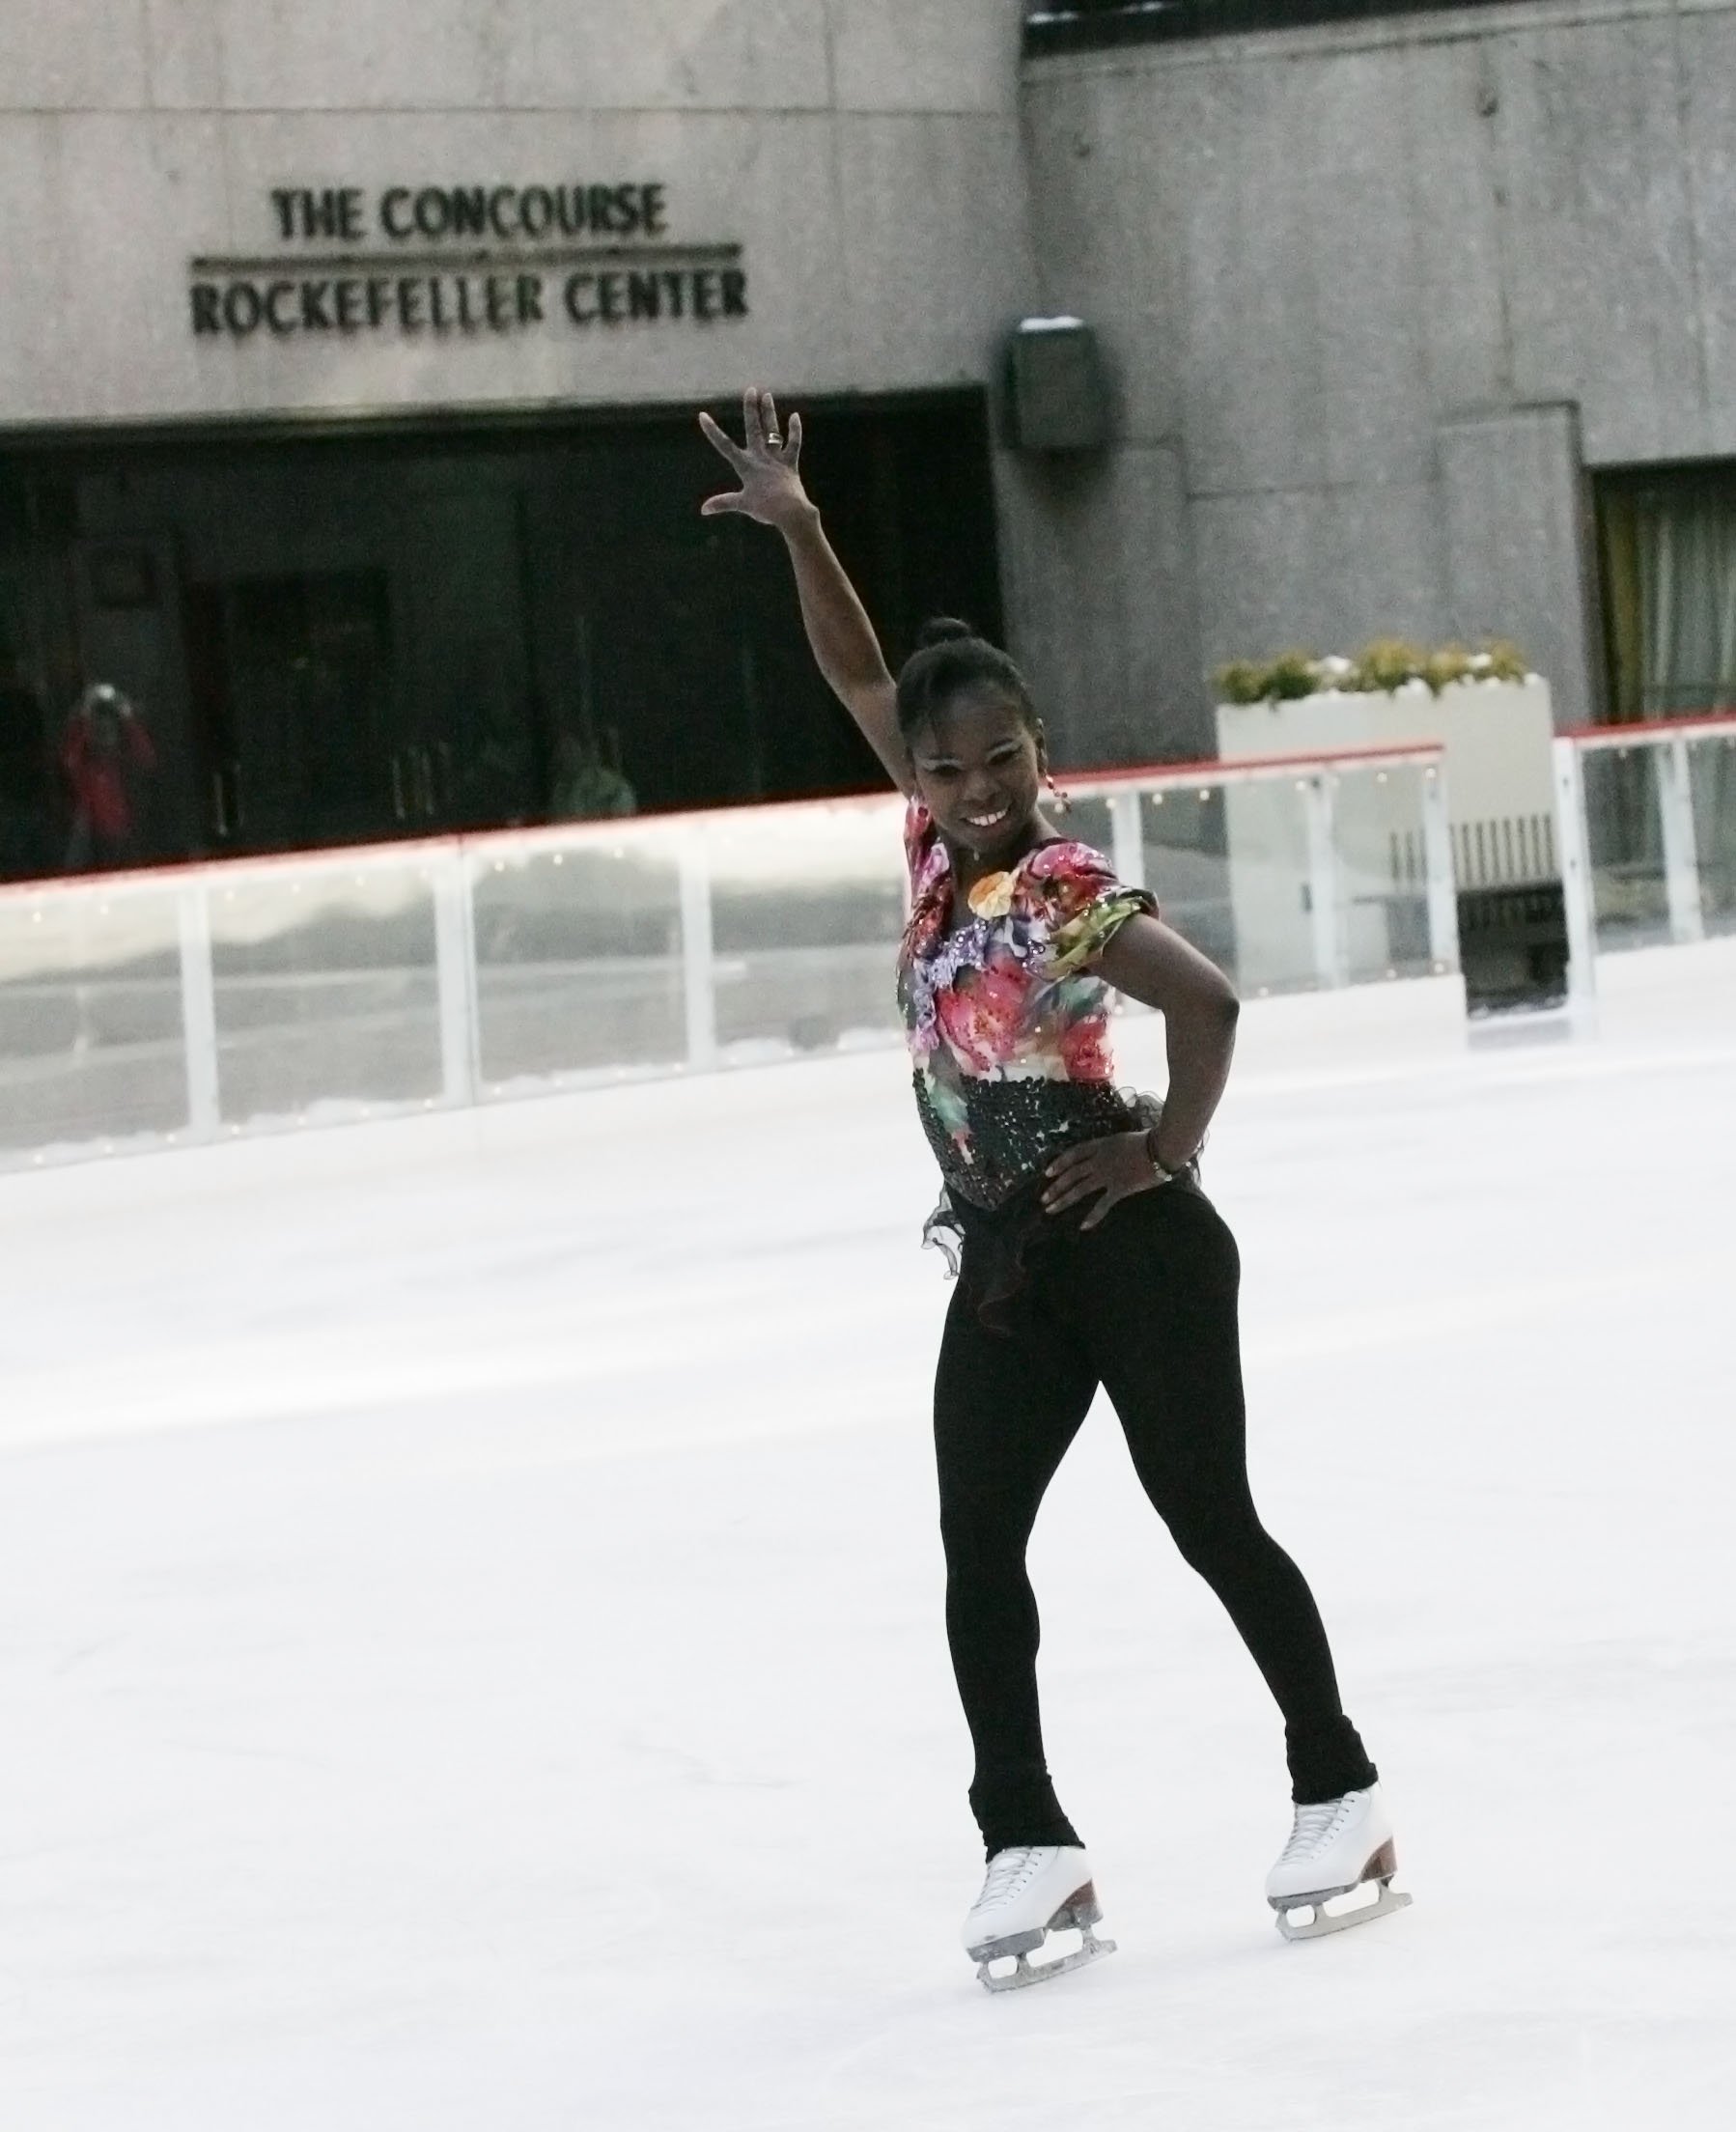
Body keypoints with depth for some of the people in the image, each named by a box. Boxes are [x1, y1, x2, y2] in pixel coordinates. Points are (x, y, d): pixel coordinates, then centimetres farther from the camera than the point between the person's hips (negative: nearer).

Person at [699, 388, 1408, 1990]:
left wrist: (1171, 1149, -18)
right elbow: (861, 678, 11)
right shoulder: (944, 852, 5)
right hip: (1006, 1266, 8)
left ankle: (1340, 1794, 12)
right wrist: (797, 527, 4)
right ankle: (1029, 1846, 3)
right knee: (978, 1553, 1)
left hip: (1127, 1245, -8)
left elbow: (1206, 1000, -29)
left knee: (1212, 1519, 0)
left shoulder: (1063, 890, -17)